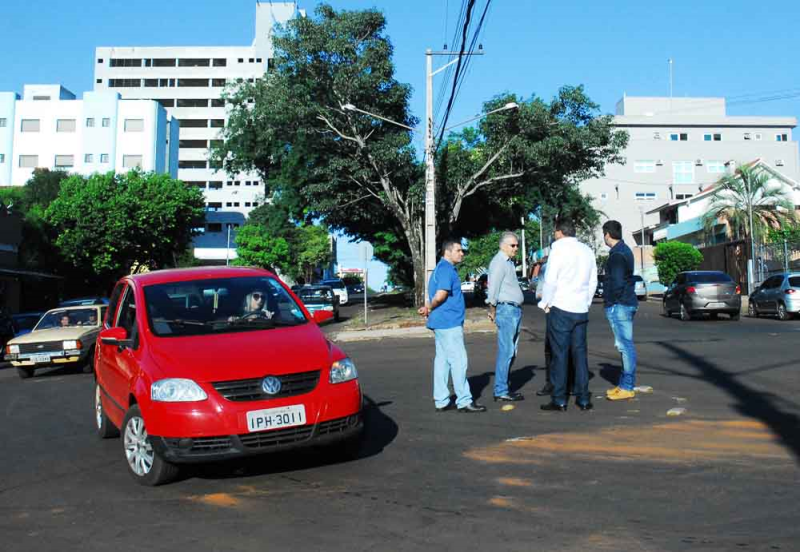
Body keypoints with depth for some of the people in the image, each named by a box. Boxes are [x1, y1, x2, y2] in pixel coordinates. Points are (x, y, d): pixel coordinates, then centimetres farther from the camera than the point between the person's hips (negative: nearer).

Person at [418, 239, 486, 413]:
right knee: (458, 361, -6)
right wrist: (429, 308, -5)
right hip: (449, 322, -10)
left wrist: (428, 308, 6)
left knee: (442, 360, 10)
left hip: (441, 322, 10)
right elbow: (440, 295, -22)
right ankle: (464, 401, -2)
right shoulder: (446, 270, -14)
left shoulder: (442, 269, 20)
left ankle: (441, 401, 14)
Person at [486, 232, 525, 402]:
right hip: (506, 309, -10)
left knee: (511, 352, 13)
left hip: (515, 310, 10)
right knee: (505, 352, -9)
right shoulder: (499, 262, -11)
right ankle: (501, 391, -6)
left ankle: (503, 387, 19)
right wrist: (493, 311, -11)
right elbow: (493, 288, -16)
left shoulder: (509, 262, 19)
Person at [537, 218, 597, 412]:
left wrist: (545, 303, -2)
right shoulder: (587, 250, 11)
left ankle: (559, 400, 1)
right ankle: (583, 399, 10)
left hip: (560, 308, -5)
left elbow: (550, 280, -12)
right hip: (581, 309, 5)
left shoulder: (559, 248, -7)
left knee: (560, 354, -1)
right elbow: (593, 282, 14)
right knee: (580, 353, 9)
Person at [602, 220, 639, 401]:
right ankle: (625, 384, 22)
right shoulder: (625, 250, 15)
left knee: (625, 345, -6)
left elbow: (617, 282, -21)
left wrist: (612, 300, -8)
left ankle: (627, 387, -2)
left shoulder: (617, 254, -15)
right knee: (625, 345, 14)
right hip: (628, 303, 10)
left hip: (618, 305, -10)